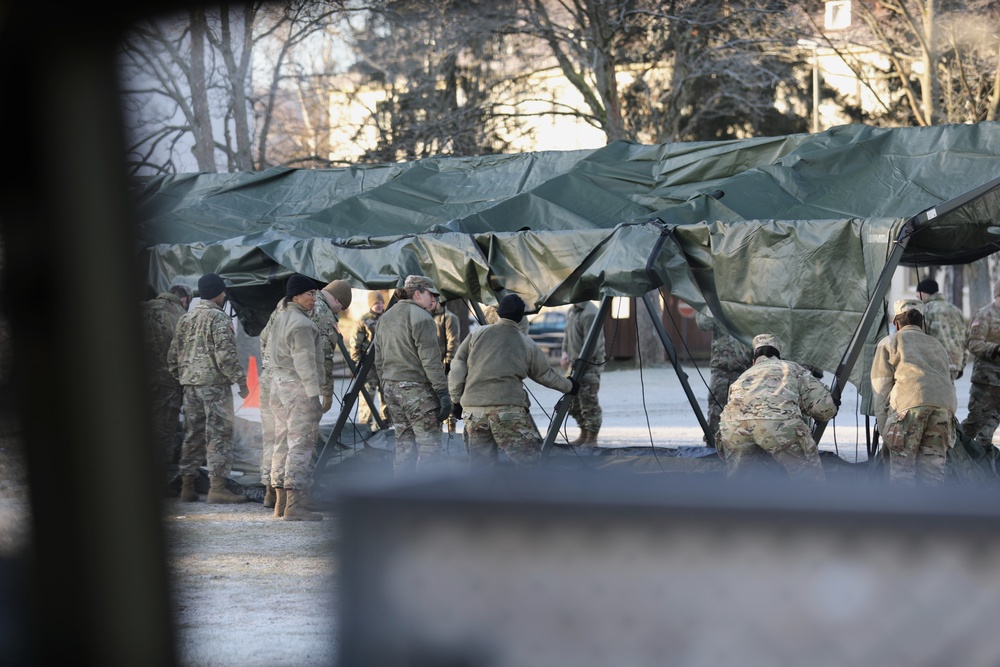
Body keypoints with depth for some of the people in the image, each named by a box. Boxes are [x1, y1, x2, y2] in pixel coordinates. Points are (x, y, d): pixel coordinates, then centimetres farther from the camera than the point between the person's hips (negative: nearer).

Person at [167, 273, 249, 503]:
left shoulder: (186, 318, 15)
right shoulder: (219, 318, -9)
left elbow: (173, 353, 17)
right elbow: (225, 354, -16)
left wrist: (180, 376, 25)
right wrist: (241, 380, -11)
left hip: (190, 382, 8)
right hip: (214, 381, -8)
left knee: (192, 434, 12)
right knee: (219, 433, -6)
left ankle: (187, 486, 13)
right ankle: (217, 486, -11)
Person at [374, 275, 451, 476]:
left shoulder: (386, 318, 16)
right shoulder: (421, 317, -11)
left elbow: (379, 360, 19)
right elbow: (431, 360, -17)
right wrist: (443, 392, -15)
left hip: (391, 387, 9)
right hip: (416, 388, -9)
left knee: (404, 443, 13)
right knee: (429, 444, -6)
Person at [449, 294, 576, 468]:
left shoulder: (477, 334, 9)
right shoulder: (527, 344, 10)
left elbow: (457, 367, 6)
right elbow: (546, 375, 23)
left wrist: (456, 400, 16)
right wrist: (569, 386, 42)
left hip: (473, 409, 3)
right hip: (508, 409, -3)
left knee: (480, 464, 13)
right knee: (529, 458, 0)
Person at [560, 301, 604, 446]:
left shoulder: (590, 314, -18)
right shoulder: (571, 311, 12)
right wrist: (564, 352, 6)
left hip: (589, 365, -10)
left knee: (589, 403, -6)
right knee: (574, 403, 14)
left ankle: (591, 440, 1)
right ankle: (584, 436, 26)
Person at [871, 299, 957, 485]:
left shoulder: (889, 342, 21)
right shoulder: (936, 344, 35)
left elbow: (880, 391, 13)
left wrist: (884, 434, 14)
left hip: (908, 405, -4)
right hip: (944, 406, 4)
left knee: (902, 471, -4)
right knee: (933, 473, 5)